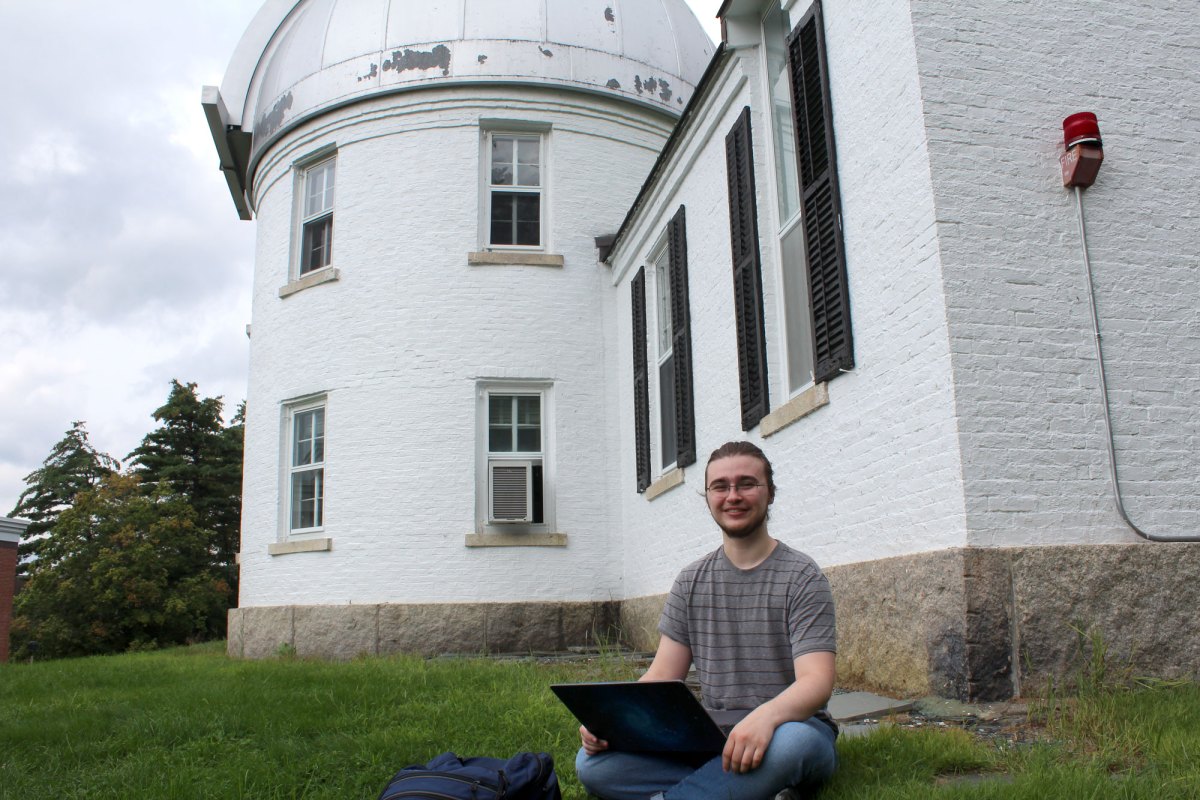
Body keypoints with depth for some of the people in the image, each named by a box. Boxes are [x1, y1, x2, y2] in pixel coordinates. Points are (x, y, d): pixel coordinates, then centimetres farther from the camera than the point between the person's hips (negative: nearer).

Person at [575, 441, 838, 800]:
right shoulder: (691, 581, 11)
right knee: (592, 763, -20)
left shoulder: (802, 577, -3)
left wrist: (766, 716, -37)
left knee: (791, 742, -41)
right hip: (710, 737, 4)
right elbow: (662, 676, 6)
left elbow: (816, 681, -14)